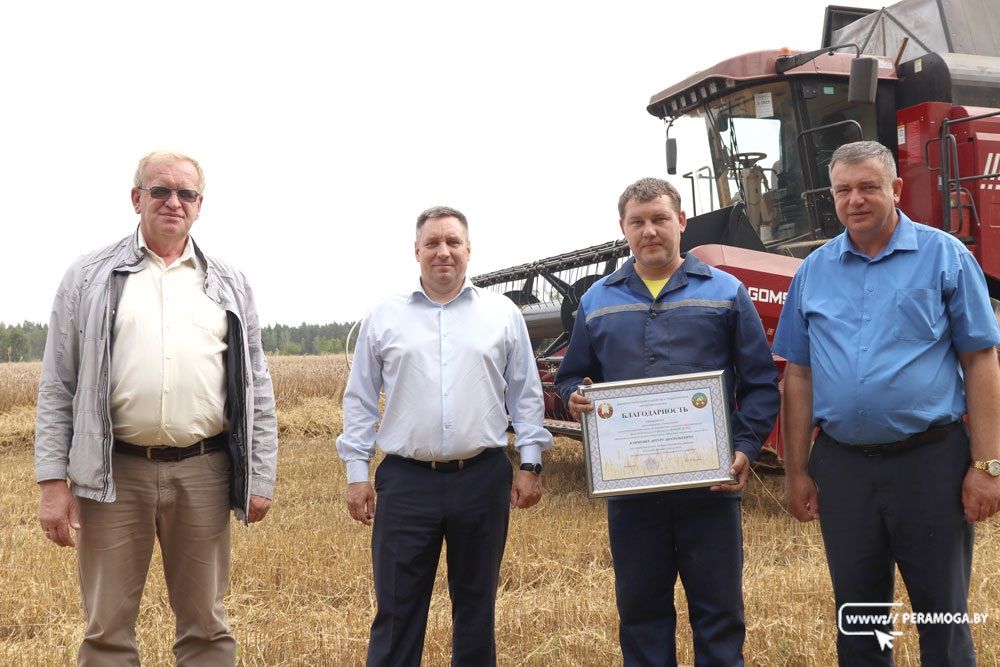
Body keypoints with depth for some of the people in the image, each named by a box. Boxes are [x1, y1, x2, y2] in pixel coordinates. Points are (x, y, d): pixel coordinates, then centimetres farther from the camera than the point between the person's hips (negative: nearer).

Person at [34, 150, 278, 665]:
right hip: (115, 473, -1)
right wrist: (52, 481, -3)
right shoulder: (91, 278, 6)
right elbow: (57, 386, 4)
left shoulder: (229, 286, 11)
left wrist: (261, 478, 5)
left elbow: (256, 389, 11)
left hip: (203, 473, 1)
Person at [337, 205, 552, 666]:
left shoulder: (502, 314, 6)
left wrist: (531, 463, 2)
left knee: (476, 604, 13)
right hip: (406, 481, 0)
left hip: (482, 478, 1)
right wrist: (356, 472, 3)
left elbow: (526, 395, 8)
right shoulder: (383, 318, 5)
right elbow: (359, 400, 7)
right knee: (397, 611, 4)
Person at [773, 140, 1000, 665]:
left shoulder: (944, 256, -1)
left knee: (943, 616, 7)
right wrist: (796, 472, 7)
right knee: (858, 620, 15)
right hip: (842, 466, 3)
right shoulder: (813, 272, 7)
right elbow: (798, 376, 9)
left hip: (930, 461, -3)